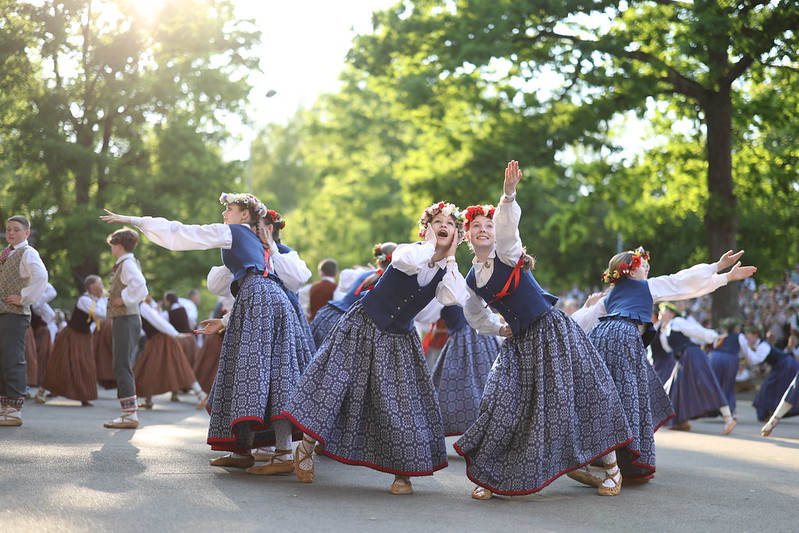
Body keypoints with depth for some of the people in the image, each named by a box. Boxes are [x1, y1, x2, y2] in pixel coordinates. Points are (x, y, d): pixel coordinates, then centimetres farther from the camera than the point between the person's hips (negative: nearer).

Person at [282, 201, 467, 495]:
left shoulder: (445, 272, 3)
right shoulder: (409, 250, -8)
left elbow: (455, 298, -19)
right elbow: (409, 261, -35)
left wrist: (450, 258, -12)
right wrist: (430, 243, -17)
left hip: (398, 342, 4)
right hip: (363, 327, -3)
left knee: (401, 401, -1)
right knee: (334, 382, -7)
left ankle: (403, 473, 7)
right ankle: (307, 446, 7)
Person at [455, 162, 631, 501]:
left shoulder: (506, 253, -7)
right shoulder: (471, 281, 8)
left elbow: (506, 224, -29)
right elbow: (475, 316, 27)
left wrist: (508, 194, -47)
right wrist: (500, 330, 12)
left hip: (552, 331, -5)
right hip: (519, 343, 5)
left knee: (581, 395, -4)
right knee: (502, 406, -6)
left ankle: (612, 468, 8)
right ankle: (488, 477, 5)